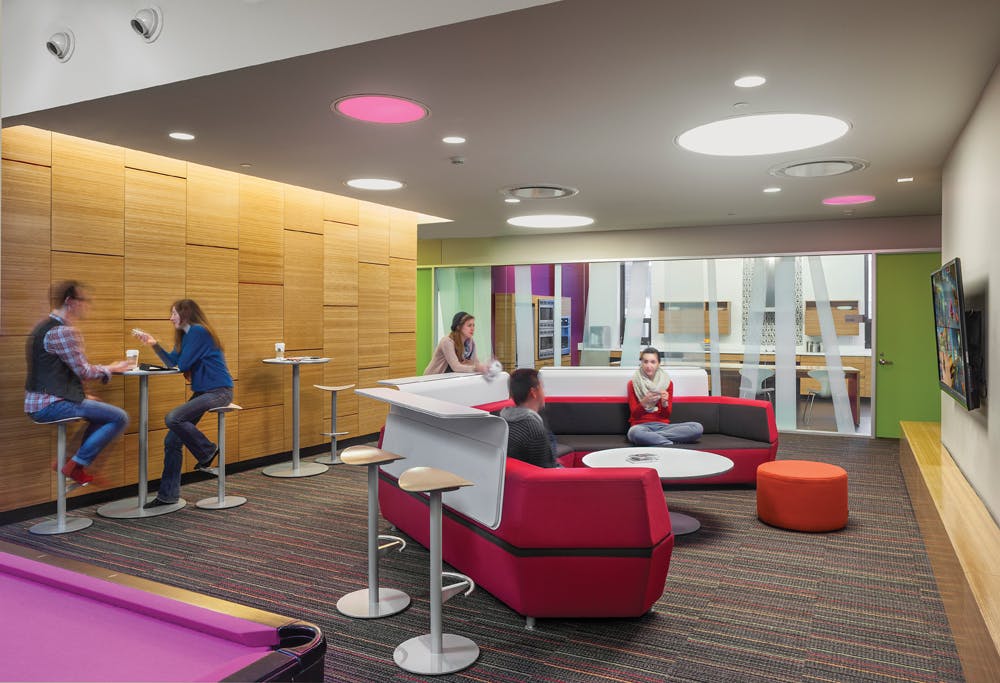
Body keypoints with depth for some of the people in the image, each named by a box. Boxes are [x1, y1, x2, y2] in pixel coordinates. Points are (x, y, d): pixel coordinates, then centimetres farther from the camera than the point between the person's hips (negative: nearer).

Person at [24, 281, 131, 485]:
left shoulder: (46, 326, 15)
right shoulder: (64, 331, -17)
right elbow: (84, 372, -17)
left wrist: (90, 386, 17)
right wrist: (111, 369, 1)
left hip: (39, 401, 11)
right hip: (52, 405, -11)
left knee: (104, 412, 24)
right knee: (120, 418, -12)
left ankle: (77, 462, 18)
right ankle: (75, 465, -5)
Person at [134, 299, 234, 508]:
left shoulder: (198, 331, -13)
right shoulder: (186, 334, 17)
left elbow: (182, 365, -15)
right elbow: (172, 362, 12)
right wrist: (154, 344, 5)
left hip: (219, 391, -10)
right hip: (202, 392, 10)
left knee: (173, 418, -27)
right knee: (172, 441, 3)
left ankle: (208, 452, -5)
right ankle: (167, 495, 11)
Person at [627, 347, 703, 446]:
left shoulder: (667, 382, 10)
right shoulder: (633, 383, 5)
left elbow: (667, 415, 8)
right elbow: (634, 414, 0)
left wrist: (664, 403, -15)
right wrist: (644, 402, -20)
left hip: (662, 426, 4)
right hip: (642, 426, -4)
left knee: (697, 428, -25)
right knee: (634, 432, -43)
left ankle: (650, 437, -28)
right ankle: (672, 445, -31)